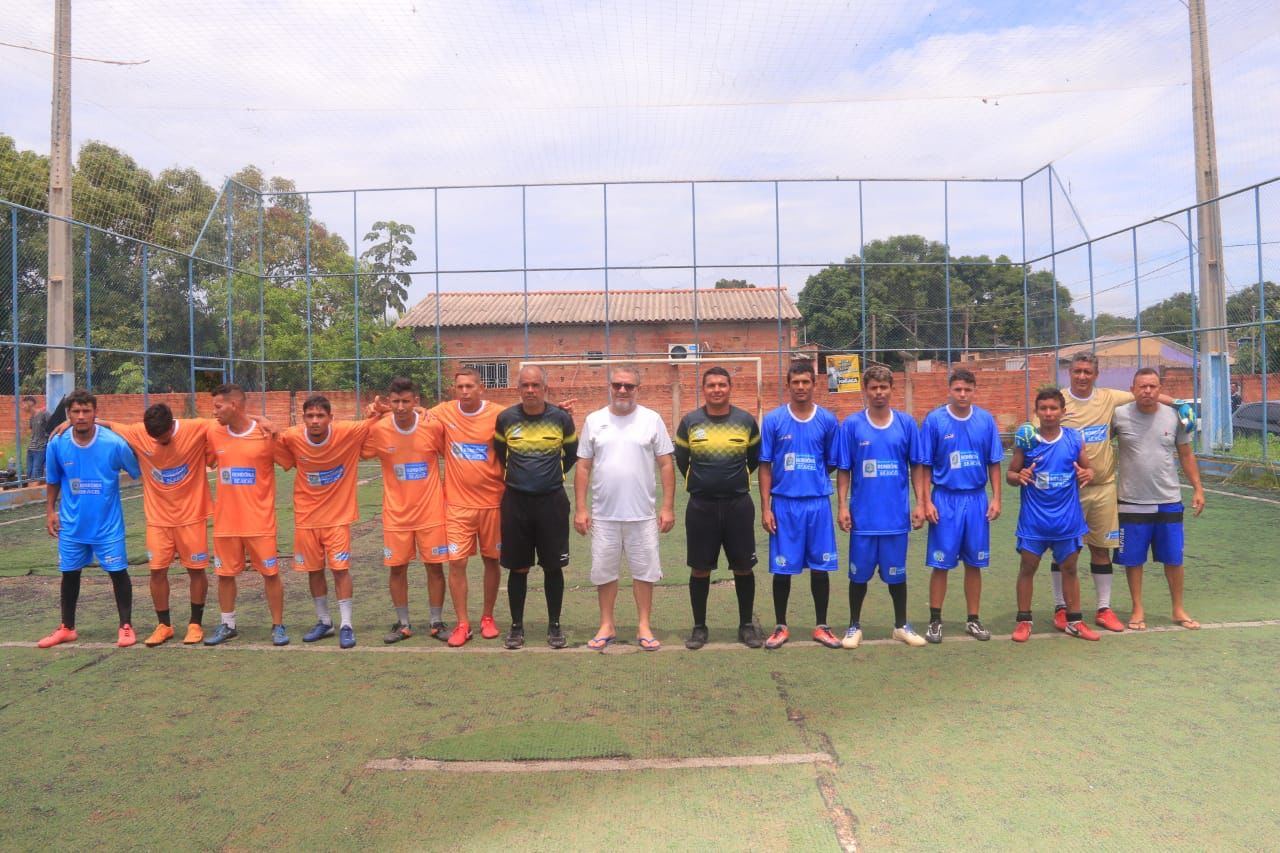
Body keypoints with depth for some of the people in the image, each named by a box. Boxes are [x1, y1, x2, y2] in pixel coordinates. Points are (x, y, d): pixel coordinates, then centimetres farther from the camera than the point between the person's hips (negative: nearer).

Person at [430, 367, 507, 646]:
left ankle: (488, 617, 28)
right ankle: (463, 624, 12)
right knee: (456, 563, -1)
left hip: (492, 502, -1)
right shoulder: (444, 412, -2)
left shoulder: (498, 416, -8)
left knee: (491, 560, 10)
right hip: (457, 504, 1)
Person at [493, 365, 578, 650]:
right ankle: (516, 626, 21)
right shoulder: (505, 418, -3)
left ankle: (554, 625, 20)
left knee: (553, 567, 6)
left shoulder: (561, 418, -5)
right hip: (515, 501, 1)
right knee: (518, 568, 7)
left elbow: (572, 454, 11)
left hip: (552, 501, 0)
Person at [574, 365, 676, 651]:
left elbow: (666, 465, 0)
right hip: (603, 514, 1)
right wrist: (580, 508, 0)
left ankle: (644, 626, 21)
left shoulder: (652, 419, -1)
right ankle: (607, 626, 24)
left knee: (644, 571, 7)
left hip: (643, 514, -1)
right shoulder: (593, 420, 3)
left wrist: (668, 507, -5)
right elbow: (583, 467, 5)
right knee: (604, 572, 10)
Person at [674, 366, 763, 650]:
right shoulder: (689, 422, -2)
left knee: (743, 567, 6)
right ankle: (699, 627, 20)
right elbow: (681, 460, 12)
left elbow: (755, 459, 15)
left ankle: (747, 625, 22)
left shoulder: (746, 421, -1)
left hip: (739, 505, 0)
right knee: (700, 568, 6)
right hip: (701, 506, 0)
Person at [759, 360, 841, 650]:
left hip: (818, 503, 1)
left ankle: (822, 626, 21)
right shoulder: (773, 420, -1)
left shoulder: (828, 420, 1)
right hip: (784, 504, -1)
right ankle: (781, 627, 19)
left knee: (820, 567, 7)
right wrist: (765, 508, -3)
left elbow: (832, 464, 12)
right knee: (782, 568, 6)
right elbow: (765, 466, 0)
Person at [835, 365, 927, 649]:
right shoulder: (851, 425, -3)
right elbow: (843, 470, 0)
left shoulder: (906, 423, 1)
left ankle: (902, 626, 29)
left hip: (897, 514, 1)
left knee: (896, 573, 12)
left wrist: (920, 503, 1)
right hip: (862, 515, -1)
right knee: (859, 574, 9)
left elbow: (915, 466, 6)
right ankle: (854, 627, 24)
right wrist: (842, 506, -6)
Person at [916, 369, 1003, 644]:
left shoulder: (986, 420, 2)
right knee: (940, 564, 3)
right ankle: (935, 620, 13)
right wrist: (927, 501, -7)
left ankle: (973, 620, 22)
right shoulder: (934, 420, -4)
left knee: (974, 563, 10)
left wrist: (996, 498, 0)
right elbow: (925, 465, -2)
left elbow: (994, 463, 6)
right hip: (945, 499, -2)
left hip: (977, 499, 2)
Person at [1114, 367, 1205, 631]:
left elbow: (1186, 455, 9)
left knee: (1174, 559, 10)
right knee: (1133, 559, 6)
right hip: (1131, 502, -2)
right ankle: (1138, 610, 21)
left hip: (1169, 501, 2)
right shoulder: (1120, 416, -8)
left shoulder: (1174, 417, 1)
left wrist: (1198, 489, 7)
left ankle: (1178, 610, 25)